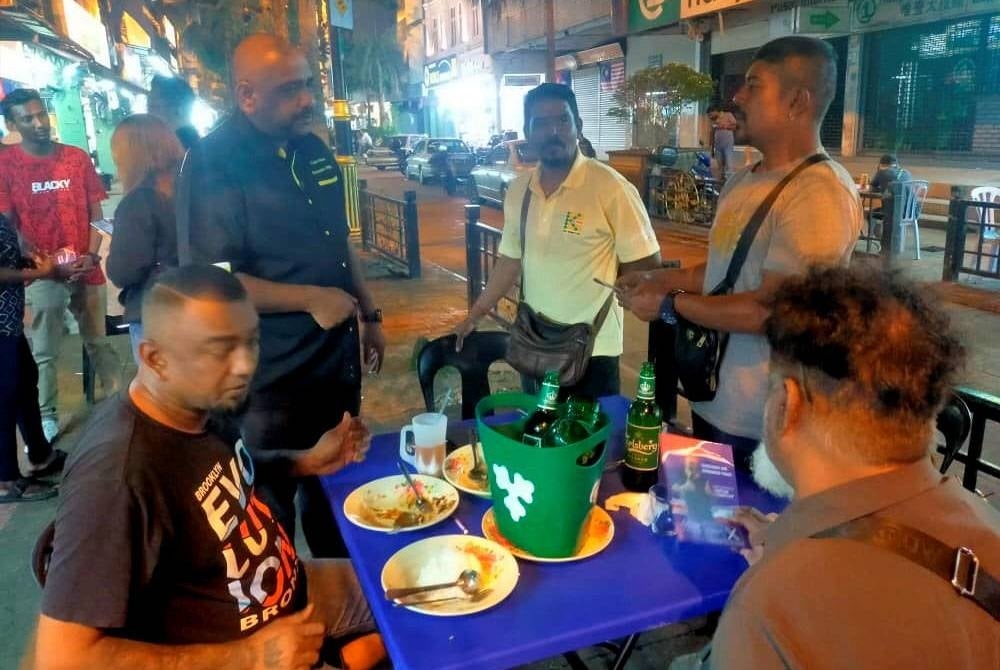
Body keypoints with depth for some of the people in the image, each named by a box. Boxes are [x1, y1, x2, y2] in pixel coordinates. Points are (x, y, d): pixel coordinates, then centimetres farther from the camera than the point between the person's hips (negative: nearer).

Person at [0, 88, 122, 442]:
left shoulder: (78, 157, 5)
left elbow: (95, 214, 7)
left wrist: (92, 256, -8)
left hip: (87, 269, 2)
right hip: (43, 273, -2)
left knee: (99, 342, 13)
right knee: (44, 352, 5)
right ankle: (47, 418, 14)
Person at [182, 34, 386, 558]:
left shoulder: (312, 150, 6)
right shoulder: (213, 166, -17)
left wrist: (370, 313, 14)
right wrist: (311, 299, -25)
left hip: (338, 357, 8)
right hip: (271, 375, -7)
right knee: (271, 503, 11)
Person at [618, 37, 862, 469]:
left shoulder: (820, 194, -22)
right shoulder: (740, 183, 8)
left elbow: (772, 310, -27)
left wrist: (669, 305, -19)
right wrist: (660, 280, 4)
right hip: (711, 401, 9)